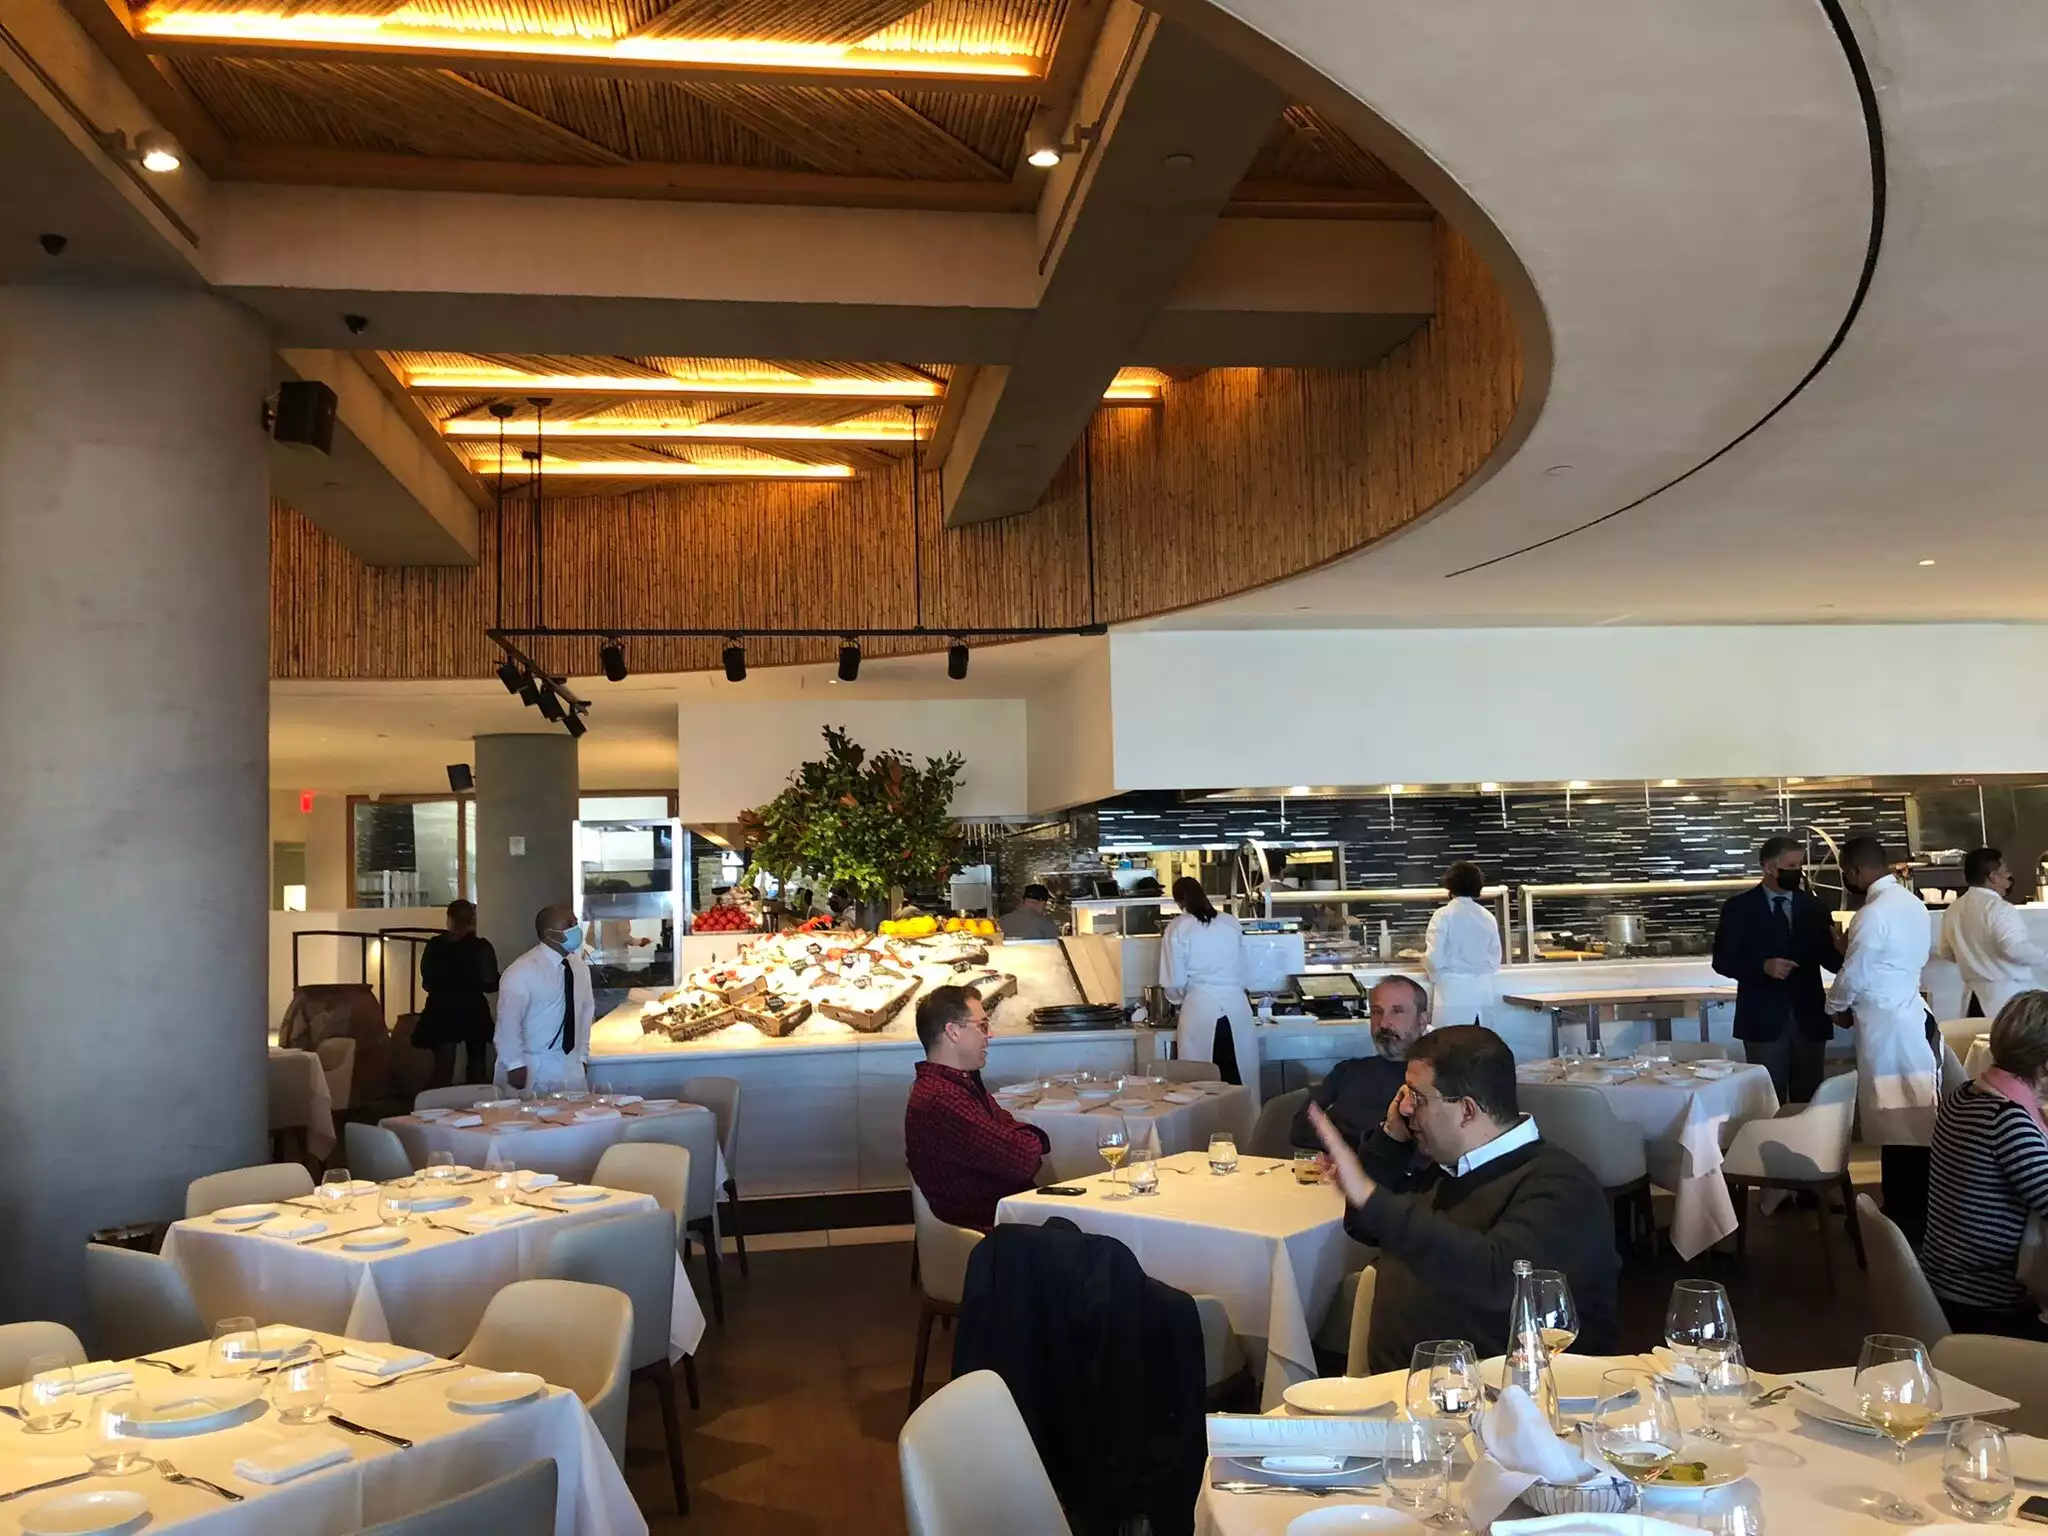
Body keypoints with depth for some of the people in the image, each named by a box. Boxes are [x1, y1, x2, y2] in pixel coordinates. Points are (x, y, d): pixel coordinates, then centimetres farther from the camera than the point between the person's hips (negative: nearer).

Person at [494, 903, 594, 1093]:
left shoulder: (580, 966, 4)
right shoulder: (523, 970, -16)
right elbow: (508, 1021, -16)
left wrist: (582, 1056, 9)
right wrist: (515, 1066, -16)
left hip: (570, 1066, 5)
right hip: (533, 1069, -5)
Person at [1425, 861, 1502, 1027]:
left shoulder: (1443, 915, -9)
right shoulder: (1488, 917, 4)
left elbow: (1434, 958, -9)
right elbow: (1495, 958, 9)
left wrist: (1435, 976, 11)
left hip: (1453, 990, -5)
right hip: (1481, 990, 5)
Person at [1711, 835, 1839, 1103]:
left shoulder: (1813, 906, 7)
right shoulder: (1739, 908, -2)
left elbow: (1831, 960, 3)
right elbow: (1723, 961, -4)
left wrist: (1844, 950, -20)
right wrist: (1763, 966, -20)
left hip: (1809, 1018, 3)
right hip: (1764, 1020, -3)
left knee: (1809, 1100, 9)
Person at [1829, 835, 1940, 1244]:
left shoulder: (1873, 915, -19)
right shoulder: (1911, 902, 9)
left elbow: (1853, 977, -11)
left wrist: (1836, 1007, 8)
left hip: (1886, 1028, -9)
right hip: (1910, 1016, 9)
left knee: (1895, 1124, -3)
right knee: (1915, 1121, 13)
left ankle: (1904, 1220, 3)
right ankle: (1915, 1212, 21)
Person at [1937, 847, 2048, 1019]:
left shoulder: (1953, 910, 9)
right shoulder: (1998, 908, -14)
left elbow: (1946, 952, 18)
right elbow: (2015, 949, -25)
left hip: (1975, 998, 7)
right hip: (2007, 996, -7)